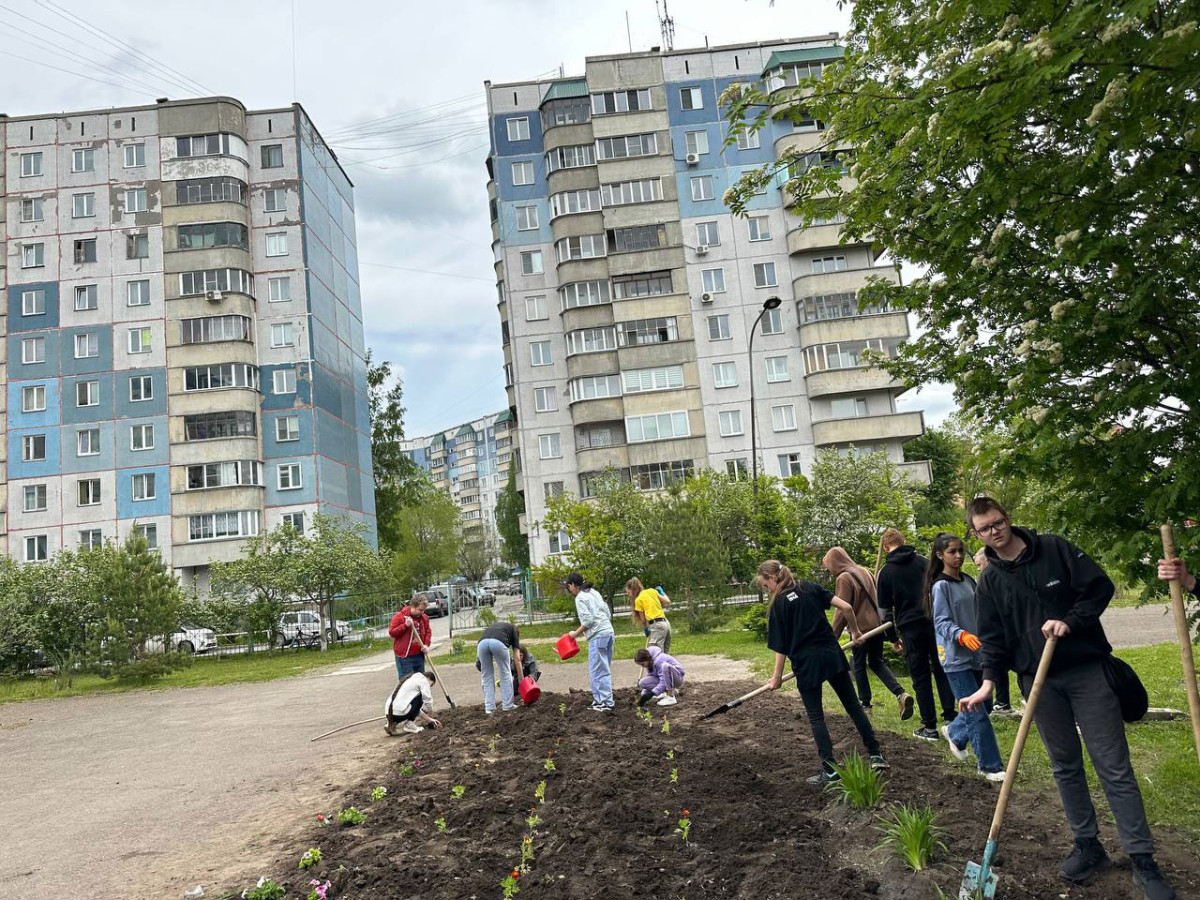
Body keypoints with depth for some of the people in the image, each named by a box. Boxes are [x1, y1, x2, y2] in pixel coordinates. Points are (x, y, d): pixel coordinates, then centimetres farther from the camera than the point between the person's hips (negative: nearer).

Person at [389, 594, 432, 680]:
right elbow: (391, 632, -10)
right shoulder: (400, 616, -9)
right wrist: (405, 625, -23)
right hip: (404, 656, -5)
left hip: (419, 655, 5)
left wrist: (426, 644, 0)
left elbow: (428, 631, 17)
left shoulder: (424, 618, 7)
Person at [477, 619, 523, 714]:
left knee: (487, 676, 20)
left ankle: (489, 707, 19)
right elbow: (517, 658, 26)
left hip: (482, 642, 3)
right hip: (498, 643, -3)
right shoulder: (513, 629, 33)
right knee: (505, 674, 19)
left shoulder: (494, 626, 42)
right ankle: (507, 705, 23)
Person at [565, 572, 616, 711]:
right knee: (604, 670, 13)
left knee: (598, 671, -4)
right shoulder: (594, 592, 18)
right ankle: (601, 700, 18)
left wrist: (576, 633, -3)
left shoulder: (580, 598, -6)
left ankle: (607, 703, -4)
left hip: (598, 635, -9)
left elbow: (587, 620, -16)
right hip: (609, 631, 9)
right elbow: (608, 614, 17)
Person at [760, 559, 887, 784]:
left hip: (806, 663, -4)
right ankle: (876, 755, 20)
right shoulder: (810, 588, 6)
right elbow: (846, 607, 0)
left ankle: (829, 770, 4)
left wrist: (777, 677, 4)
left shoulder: (778, 604, -5)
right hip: (832, 655, 4)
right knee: (853, 706, 16)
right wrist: (855, 631, 17)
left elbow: (780, 646, -5)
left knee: (815, 717, 6)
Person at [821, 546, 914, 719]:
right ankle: (901, 694, 1)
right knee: (877, 663, 17)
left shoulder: (843, 578, -13)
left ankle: (865, 703, 16)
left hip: (861, 628, -7)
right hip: (877, 625, 7)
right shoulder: (865, 572, 11)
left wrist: (834, 635, -10)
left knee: (859, 665, 9)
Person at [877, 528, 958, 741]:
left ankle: (930, 727, 6)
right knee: (941, 671, 13)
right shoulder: (924, 562, 8)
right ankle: (950, 718, 13)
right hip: (934, 623, 3)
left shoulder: (885, 572, 1)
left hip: (910, 628, -3)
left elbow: (885, 609, 3)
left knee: (921, 678, 4)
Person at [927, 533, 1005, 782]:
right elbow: (942, 622, -17)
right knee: (977, 714, -4)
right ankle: (990, 766, 8)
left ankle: (953, 732, 40)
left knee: (983, 705, 15)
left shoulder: (968, 581, 9)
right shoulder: (941, 586, -12)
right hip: (956, 658, -7)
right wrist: (962, 635, -35)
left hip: (977, 654, 7)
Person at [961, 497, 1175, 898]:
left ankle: (1143, 860, 7)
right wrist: (988, 681, -8)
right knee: (1065, 767, 10)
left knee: (1114, 766, 0)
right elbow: (993, 637, 4)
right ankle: (1088, 846, 24)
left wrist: (1070, 621, -18)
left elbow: (1100, 586, -6)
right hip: (1040, 681, 3)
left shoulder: (1054, 548, -3)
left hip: (1087, 670, -3)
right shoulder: (989, 580, 4)